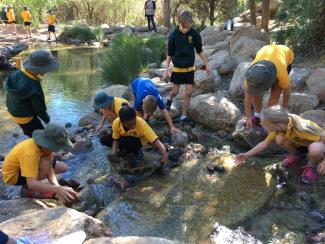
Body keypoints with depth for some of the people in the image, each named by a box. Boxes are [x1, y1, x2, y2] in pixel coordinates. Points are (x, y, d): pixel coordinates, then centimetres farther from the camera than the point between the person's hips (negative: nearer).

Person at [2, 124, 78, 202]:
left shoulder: (46, 146, -17)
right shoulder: (30, 153, -39)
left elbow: (50, 170, -17)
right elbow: (31, 183, -44)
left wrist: (57, 187, -33)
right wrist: (57, 189, -53)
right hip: (13, 175, -7)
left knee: (63, 167, 2)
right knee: (46, 163, -34)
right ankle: (27, 189, -10)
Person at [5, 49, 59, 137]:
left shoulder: (16, 74, -14)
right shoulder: (34, 86, -37)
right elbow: (38, 106, -22)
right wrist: (46, 117, -3)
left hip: (14, 110, 8)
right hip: (25, 116, -8)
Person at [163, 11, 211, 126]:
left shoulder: (195, 34, -9)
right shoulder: (174, 36, -13)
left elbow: (199, 51, 2)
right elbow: (170, 54, -4)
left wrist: (207, 65, 2)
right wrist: (166, 69, -6)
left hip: (190, 68, 2)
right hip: (177, 68, -1)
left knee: (188, 93, 1)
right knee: (175, 91, 6)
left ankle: (184, 116, 13)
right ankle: (170, 99, 43)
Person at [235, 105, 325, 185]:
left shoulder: (302, 128, -40)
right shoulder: (278, 128, -19)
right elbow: (265, 143, -6)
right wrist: (246, 155, -8)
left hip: (317, 146, -5)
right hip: (302, 143, 5)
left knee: (315, 148, -41)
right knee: (279, 139, -22)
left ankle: (312, 166, -6)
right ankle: (297, 155, 8)